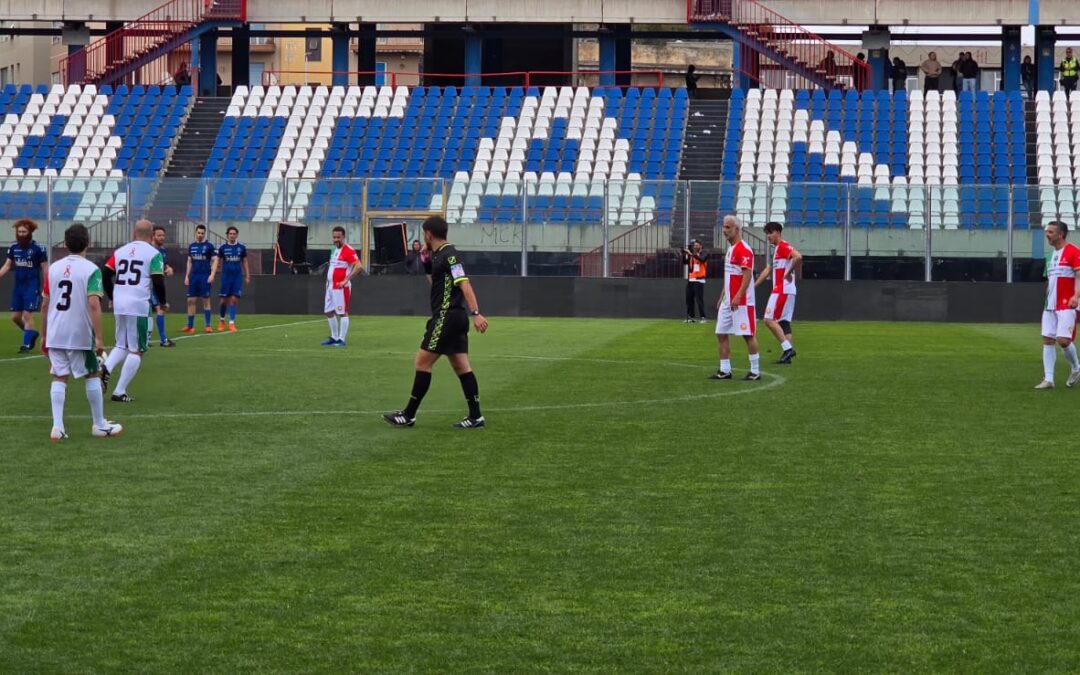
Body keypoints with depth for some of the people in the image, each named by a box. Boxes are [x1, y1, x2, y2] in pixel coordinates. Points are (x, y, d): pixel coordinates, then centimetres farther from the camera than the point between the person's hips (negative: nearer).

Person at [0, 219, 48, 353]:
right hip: (18, 286, 6)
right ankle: (32, 334, 31)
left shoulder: (37, 249, -10)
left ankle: (26, 344, -3)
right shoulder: (13, 248, 5)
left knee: (27, 314, -10)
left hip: (32, 286, -6)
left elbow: (45, 269, -6)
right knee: (15, 316, 7)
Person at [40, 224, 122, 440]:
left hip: (55, 334, 4)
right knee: (93, 376, 11)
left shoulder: (53, 268, 6)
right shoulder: (91, 270, -8)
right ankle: (99, 426, 18)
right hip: (80, 335, -4)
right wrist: (99, 338, -15)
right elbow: (94, 304, -17)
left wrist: (43, 336, 17)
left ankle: (57, 427, -3)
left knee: (59, 378, 7)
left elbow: (45, 305, 8)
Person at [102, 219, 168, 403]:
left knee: (122, 346, 20)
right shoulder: (153, 254, -3)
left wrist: (112, 297, 24)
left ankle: (106, 370, -9)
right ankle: (120, 392, 1)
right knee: (136, 350, 5)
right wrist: (163, 301, 8)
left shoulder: (120, 251, 12)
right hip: (139, 305, -5)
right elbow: (158, 282, -10)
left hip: (119, 304, 5)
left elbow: (106, 275, 9)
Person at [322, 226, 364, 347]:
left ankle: (341, 339, -3)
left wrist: (346, 280, -22)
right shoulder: (334, 250, 16)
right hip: (331, 286, 9)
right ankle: (334, 337, 23)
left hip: (341, 287, -9)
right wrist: (328, 280, 17)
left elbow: (358, 266, -22)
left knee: (342, 313, -6)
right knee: (329, 312, 13)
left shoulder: (348, 250, -12)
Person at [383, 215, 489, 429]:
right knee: (461, 367, 8)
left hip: (447, 317, -10)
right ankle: (475, 417, 6)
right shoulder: (439, 255, 16)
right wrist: (426, 260, 17)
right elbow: (434, 281, 31)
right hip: (456, 318, 10)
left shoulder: (449, 254, -14)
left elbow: (464, 283, -23)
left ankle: (409, 415, 1)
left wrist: (476, 313, -30)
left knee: (422, 362, -4)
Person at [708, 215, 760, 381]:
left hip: (741, 301, -10)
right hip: (728, 301, 10)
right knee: (721, 333, 7)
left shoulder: (743, 249, -13)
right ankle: (725, 370, 11)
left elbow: (747, 275, -21)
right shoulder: (730, 249, 17)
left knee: (748, 334, -4)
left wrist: (738, 297, -27)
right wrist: (722, 298, 21)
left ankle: (755, 371, 2)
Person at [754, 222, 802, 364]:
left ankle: (788, 348, -14)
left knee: (769, 319, -11)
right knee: (784, 322, 7)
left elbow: (798, 257, -30)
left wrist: (789, 272, -20)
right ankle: (787, 353, 4)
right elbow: (767, 271, 26)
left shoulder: (784, 246, -11)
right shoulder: (777, 249, 20)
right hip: (784, 291, 10)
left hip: (783, 290, -10)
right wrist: (754, 285, 23)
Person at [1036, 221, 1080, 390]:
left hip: (1066, 305, -8)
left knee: (1063, 340, -15)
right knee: (1047, 340, 1)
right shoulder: (1051, 255, 17)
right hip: (1050, 306, 8)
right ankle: (1048, 379, 3)